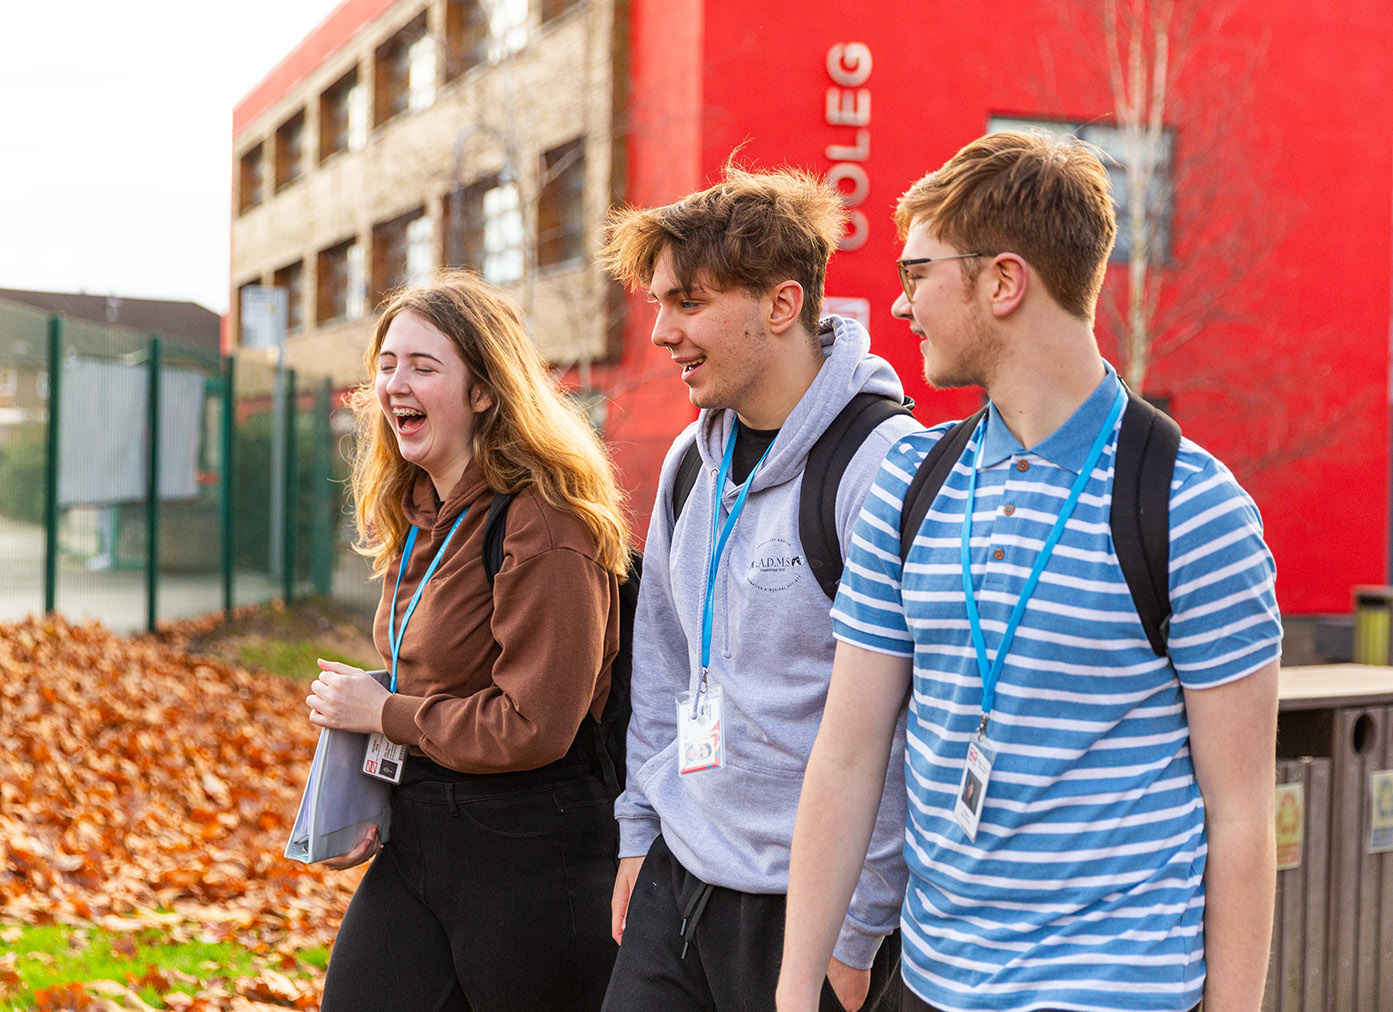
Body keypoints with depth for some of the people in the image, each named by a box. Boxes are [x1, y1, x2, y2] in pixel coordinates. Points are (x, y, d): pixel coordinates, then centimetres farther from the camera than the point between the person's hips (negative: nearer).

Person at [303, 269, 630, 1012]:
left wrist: (382, 712, -11)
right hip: (419, 837, 8)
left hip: (528, 852, -8)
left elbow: (533, 726, -22)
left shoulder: (544, 525, -18)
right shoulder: (420, 513, 11)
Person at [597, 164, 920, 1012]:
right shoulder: (693, 461, 7)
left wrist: (859, 930, -14)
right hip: (676, 878, 7)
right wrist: (640, 831, 14)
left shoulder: (879, 467, -17)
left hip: (806, 909, -7)